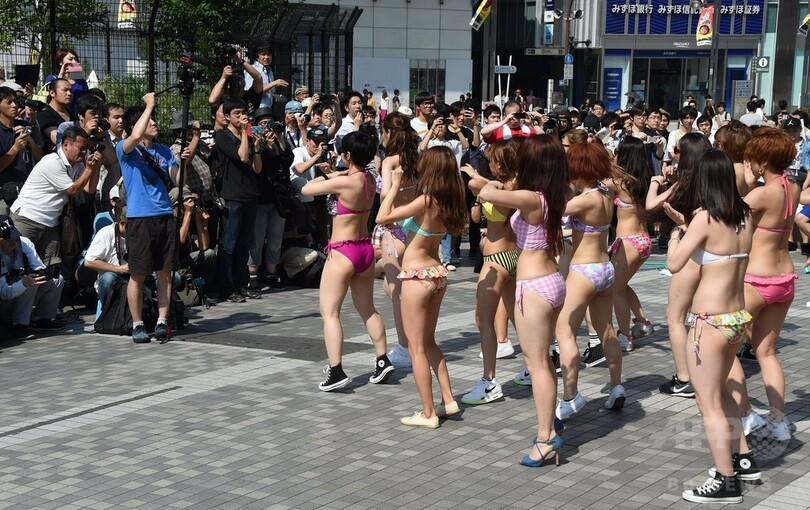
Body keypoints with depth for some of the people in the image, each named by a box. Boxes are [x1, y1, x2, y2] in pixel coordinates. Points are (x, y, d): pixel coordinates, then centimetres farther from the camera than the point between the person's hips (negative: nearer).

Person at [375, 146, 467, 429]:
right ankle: (448, 399, 22)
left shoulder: (426, 201, -20)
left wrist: (395, 186, -11)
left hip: (417, 276, -8)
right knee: (428, 342, 22)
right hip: (437, 273, 8)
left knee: (417, 348, 2)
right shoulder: (448, 202, 3)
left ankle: (428, 413, 6)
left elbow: (382, 217, -21)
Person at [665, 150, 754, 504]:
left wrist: (677, 230, -1)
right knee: (719, 390, 27)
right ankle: (742, 458, 35)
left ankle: (727, 483, 8)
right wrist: (685, 223, 17)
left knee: (709, 404, 3)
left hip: (710, 322, -8)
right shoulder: (744, 215, 3)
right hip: (737, 319, 8)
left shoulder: (705, 216, -17)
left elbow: (675, 264, -17)